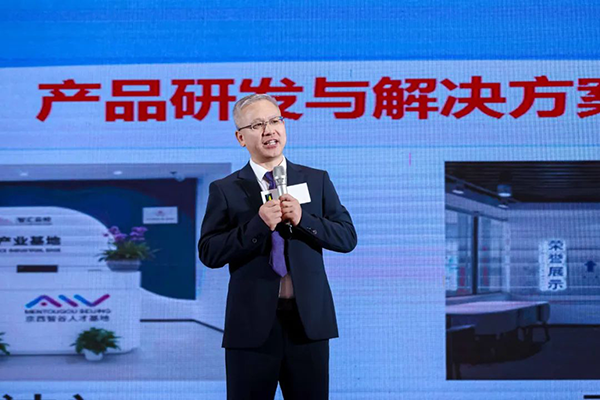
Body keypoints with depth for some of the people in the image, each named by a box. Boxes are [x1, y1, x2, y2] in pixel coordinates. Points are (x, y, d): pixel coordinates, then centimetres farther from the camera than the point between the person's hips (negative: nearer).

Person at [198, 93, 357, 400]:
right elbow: (208, 253, -6)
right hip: (252, 325, -1)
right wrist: (258, 225, -18)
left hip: (309, 321, 2)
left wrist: (303, 219, -13)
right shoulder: (225, 190, 2)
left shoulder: (317, 180, 8)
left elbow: (348, 237, 2)